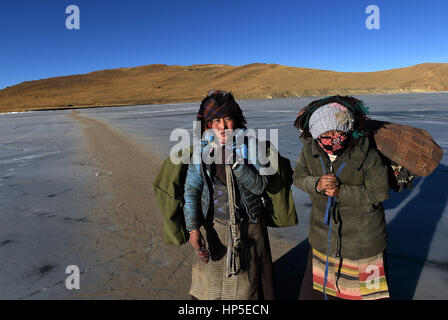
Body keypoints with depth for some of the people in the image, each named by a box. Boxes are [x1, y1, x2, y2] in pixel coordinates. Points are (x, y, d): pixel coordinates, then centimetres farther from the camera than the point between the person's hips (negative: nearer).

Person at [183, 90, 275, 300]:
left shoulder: (249, 145, -9)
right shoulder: (202, 149, -7)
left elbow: (260, 186, -15)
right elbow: (191, 190, -10)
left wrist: (236, 162, -28)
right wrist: (193, 228, -20)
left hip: (248, 227, 0)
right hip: (214, 226, 1)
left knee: (245, 283, 15)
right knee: (211, 281, 15)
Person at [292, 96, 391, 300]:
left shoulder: (365, 154, -24)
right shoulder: (310, 150, -13)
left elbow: (379, 192, -13)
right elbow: (298, 177, 0)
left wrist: (342, 192, -25)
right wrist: (316, 184, -21)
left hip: (363, 237, -3)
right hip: (324, 233, 3)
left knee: (368, 290, 17)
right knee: (312, 288, 20)